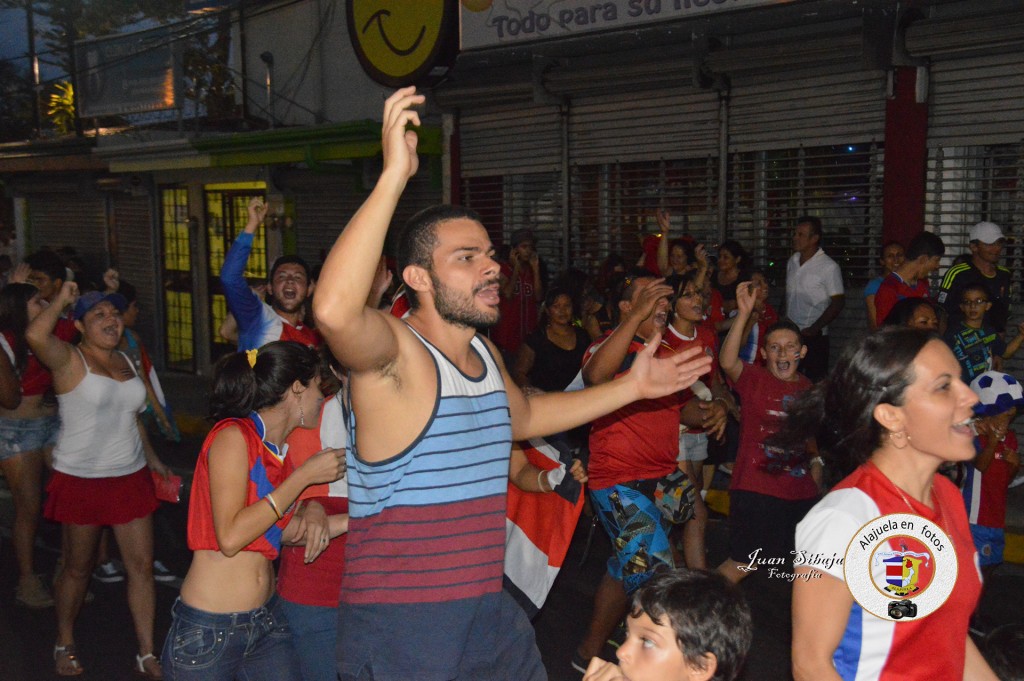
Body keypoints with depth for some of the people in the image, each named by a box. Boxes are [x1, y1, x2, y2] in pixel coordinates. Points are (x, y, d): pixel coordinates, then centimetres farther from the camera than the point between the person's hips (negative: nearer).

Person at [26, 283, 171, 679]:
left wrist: (151, 458, 23)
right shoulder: (69, 359, -10)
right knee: (77, 568, 10)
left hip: (130, 477, 5)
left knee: (142, 565, 3)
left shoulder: (124, 361, 9)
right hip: (81, 479, -5)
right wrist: (62, 300, -18)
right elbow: (35, 335, -33)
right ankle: (65, 645, 33)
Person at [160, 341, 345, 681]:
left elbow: (284, 531, 7)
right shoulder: (233, 436, -15)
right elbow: (230, 537, -23)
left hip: (267, 621, 7)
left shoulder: (280, 452, 7)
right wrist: (305, 475, -19)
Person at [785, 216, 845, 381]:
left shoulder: (829, 267, -9)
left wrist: (814, 329, -14)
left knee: (814, 380, -4)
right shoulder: (792, 262, 11)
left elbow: (838, 302, -10)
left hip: (814, 336, -6)